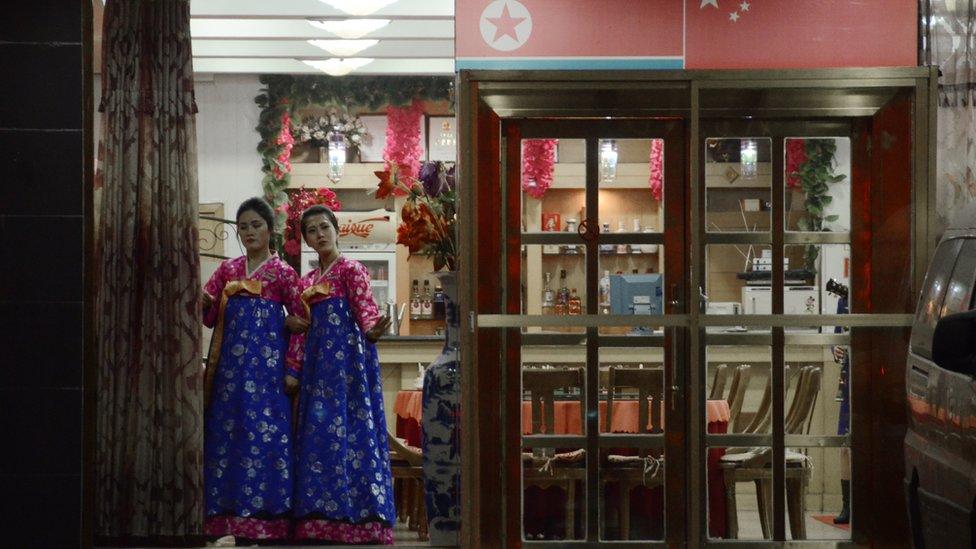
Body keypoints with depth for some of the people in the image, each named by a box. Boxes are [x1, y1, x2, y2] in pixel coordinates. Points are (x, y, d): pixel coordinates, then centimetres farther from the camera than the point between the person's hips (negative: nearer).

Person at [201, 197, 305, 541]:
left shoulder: (283, 273, 4)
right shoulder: (227, 270, 14)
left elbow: (301, 320, 1)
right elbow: (206, 313, 8)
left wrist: (293, 369, -5)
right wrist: (200, 301, -16)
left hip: (267, 364, -4)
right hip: (231, 364, 4)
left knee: (265, 432, -8)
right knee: (228, 432, 0)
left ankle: (266, 516, -6)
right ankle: (232, 515, 3)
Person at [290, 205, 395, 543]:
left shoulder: (352, 270, 0)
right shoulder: (307, 281, 19)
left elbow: (365, 307, -14)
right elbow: (304, 329, 18)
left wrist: (372, 332, -36)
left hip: (348, 357, -7)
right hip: (318, 362, 7)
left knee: (350, 430, -11)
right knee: (318, 431, 1)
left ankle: (359, 516, -13)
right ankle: (322, 517, 1)